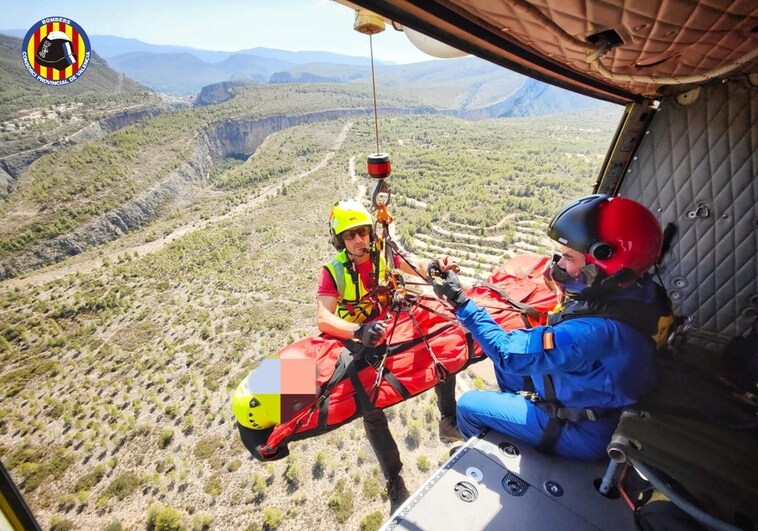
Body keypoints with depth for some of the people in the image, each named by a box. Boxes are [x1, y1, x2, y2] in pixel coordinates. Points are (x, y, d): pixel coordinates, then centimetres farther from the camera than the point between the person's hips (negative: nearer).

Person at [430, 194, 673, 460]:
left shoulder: (597, 331, -41)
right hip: (603, 402, 8)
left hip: (582, 433, -8)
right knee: (505, 361, 17)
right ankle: (516, 408, 40)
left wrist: (461, 302, -28)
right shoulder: (641, 289, -16)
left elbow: (509, 352, -32)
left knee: (467, 406, 4)